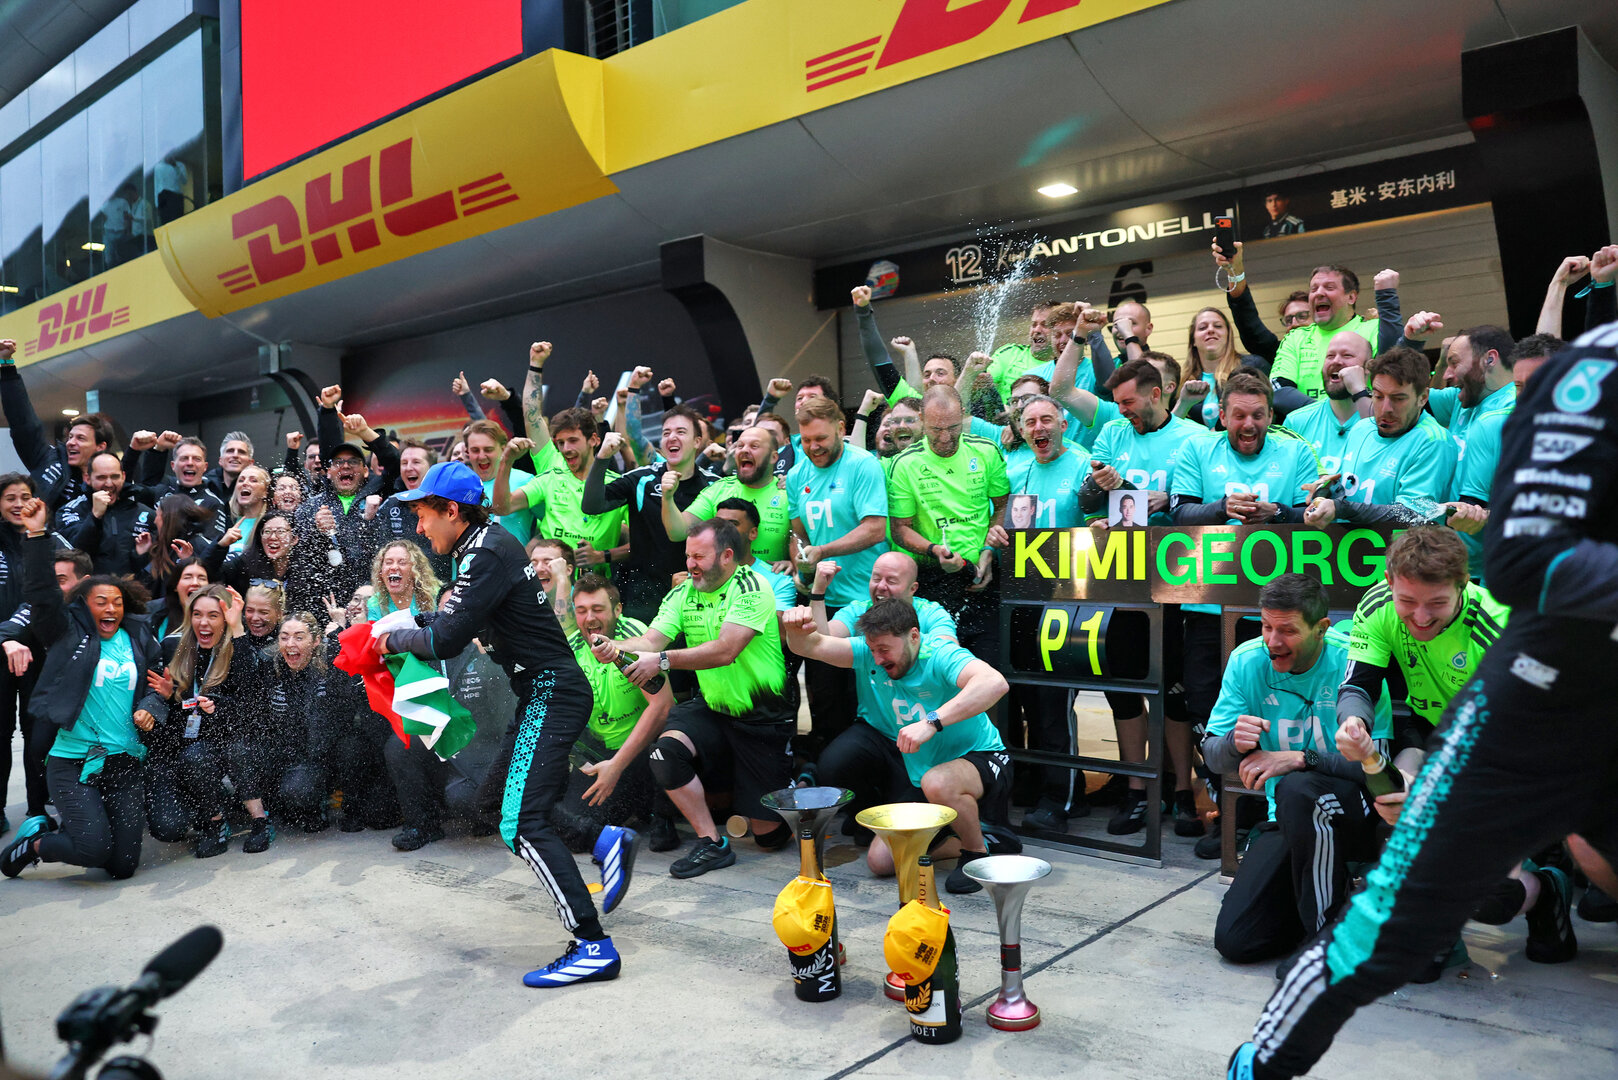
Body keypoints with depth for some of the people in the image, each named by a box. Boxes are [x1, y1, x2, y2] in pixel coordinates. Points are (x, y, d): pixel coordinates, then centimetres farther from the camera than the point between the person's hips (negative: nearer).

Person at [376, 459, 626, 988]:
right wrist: (408, 620, 9)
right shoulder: (486, 542, 12)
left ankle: (593, 946, -14)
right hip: (542, 691, 11)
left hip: (552, 694, -11)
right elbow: (458, 617, 23)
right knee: (508, 782, 25)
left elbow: (447, 641, -22)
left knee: (521, 824, -15)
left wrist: (396, 639, -4)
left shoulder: (488, 554, -18)